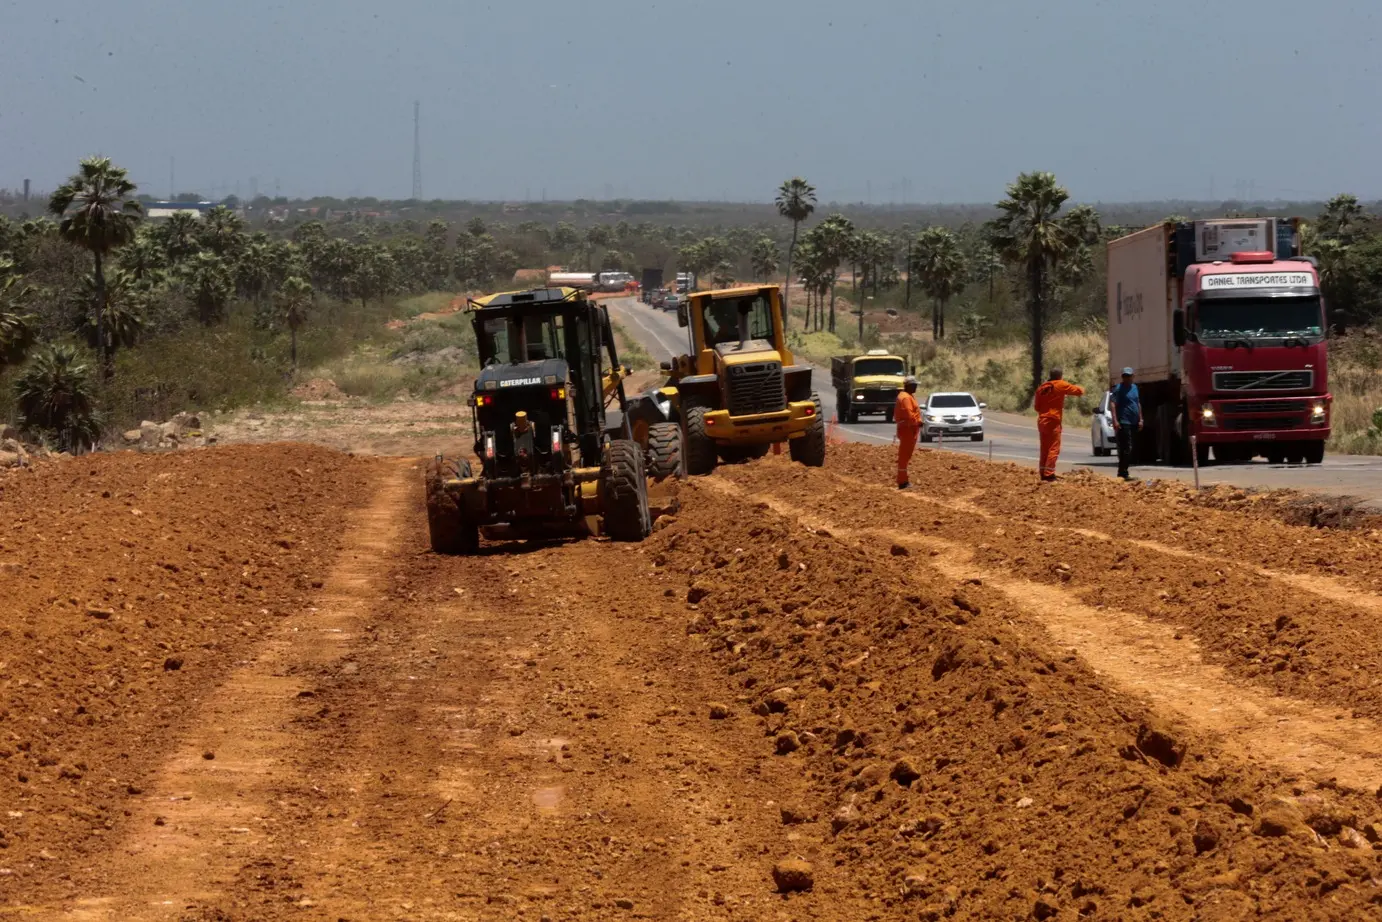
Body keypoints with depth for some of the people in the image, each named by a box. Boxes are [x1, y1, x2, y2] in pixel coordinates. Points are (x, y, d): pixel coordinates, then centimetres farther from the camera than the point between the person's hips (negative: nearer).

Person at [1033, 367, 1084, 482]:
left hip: (1042, 421, 7)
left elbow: (1037, 406, 16)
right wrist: (1080, 389, 19)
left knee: (1044, 449, 12)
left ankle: (1043, 473, 12)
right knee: (1054, 449, -7)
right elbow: (1079, 391, -2)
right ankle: (1049, 474, -15)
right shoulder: (1061, 385, -5)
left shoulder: (1042, 388, 13)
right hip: (1053, 421, -7)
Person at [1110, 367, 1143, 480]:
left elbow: (1138, 404, 24)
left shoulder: (1134, 388, 17)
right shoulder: (1119, 388, -5)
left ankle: (1123, 472, 17)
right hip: (1123, 423, -7)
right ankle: (1123, 472, -10)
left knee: (1128, 449, 10)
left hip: (1134, 423, 7)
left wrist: (1140, 419, 18)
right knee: (1126, 448, -12)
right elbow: (1112, 403, -13)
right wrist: (1115, 420, -23)